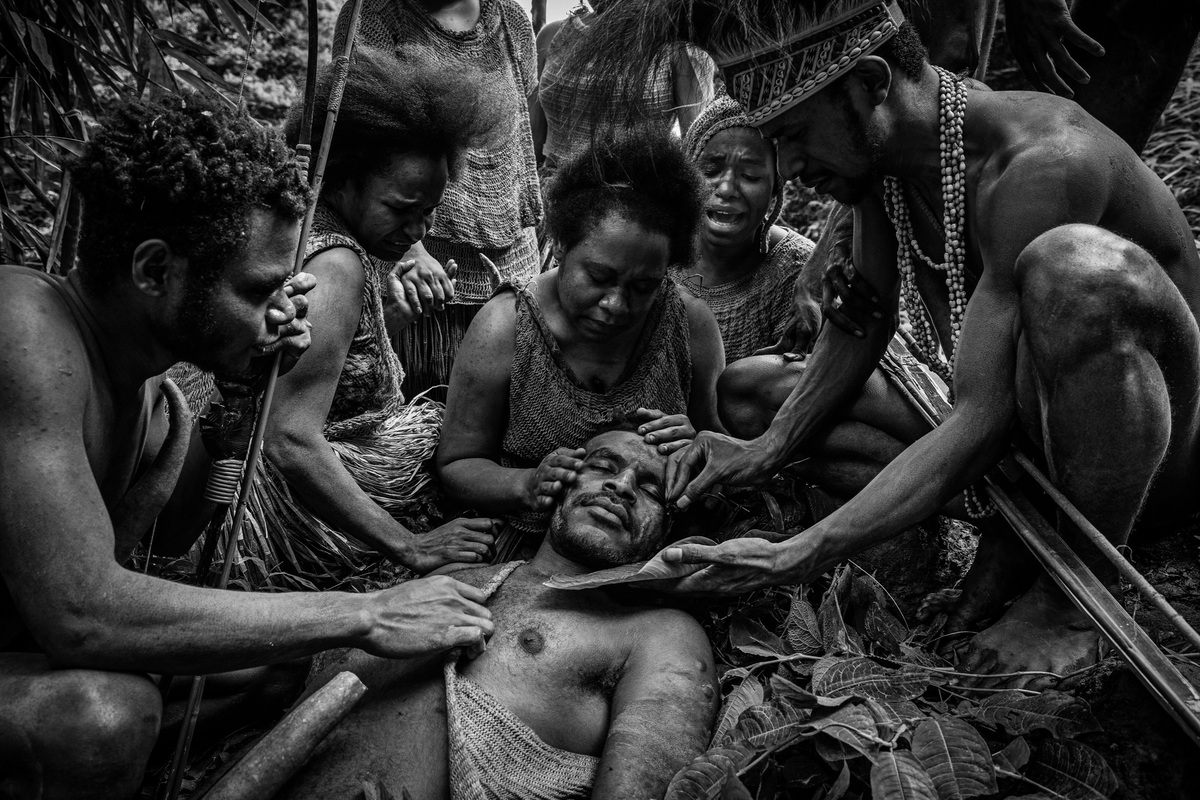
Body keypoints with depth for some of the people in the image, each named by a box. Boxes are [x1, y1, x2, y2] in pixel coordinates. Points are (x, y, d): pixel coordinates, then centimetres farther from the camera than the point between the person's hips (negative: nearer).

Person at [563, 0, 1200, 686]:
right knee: (750, 391, 3)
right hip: (1027, 432, 7)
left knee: (1077, 261, -39)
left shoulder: (1040, 161, -29)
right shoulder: (880, 155, -5)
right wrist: (767, 450, -11)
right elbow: (862, 329, 4)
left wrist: (800, 558, -33)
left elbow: (986, 419, -33)